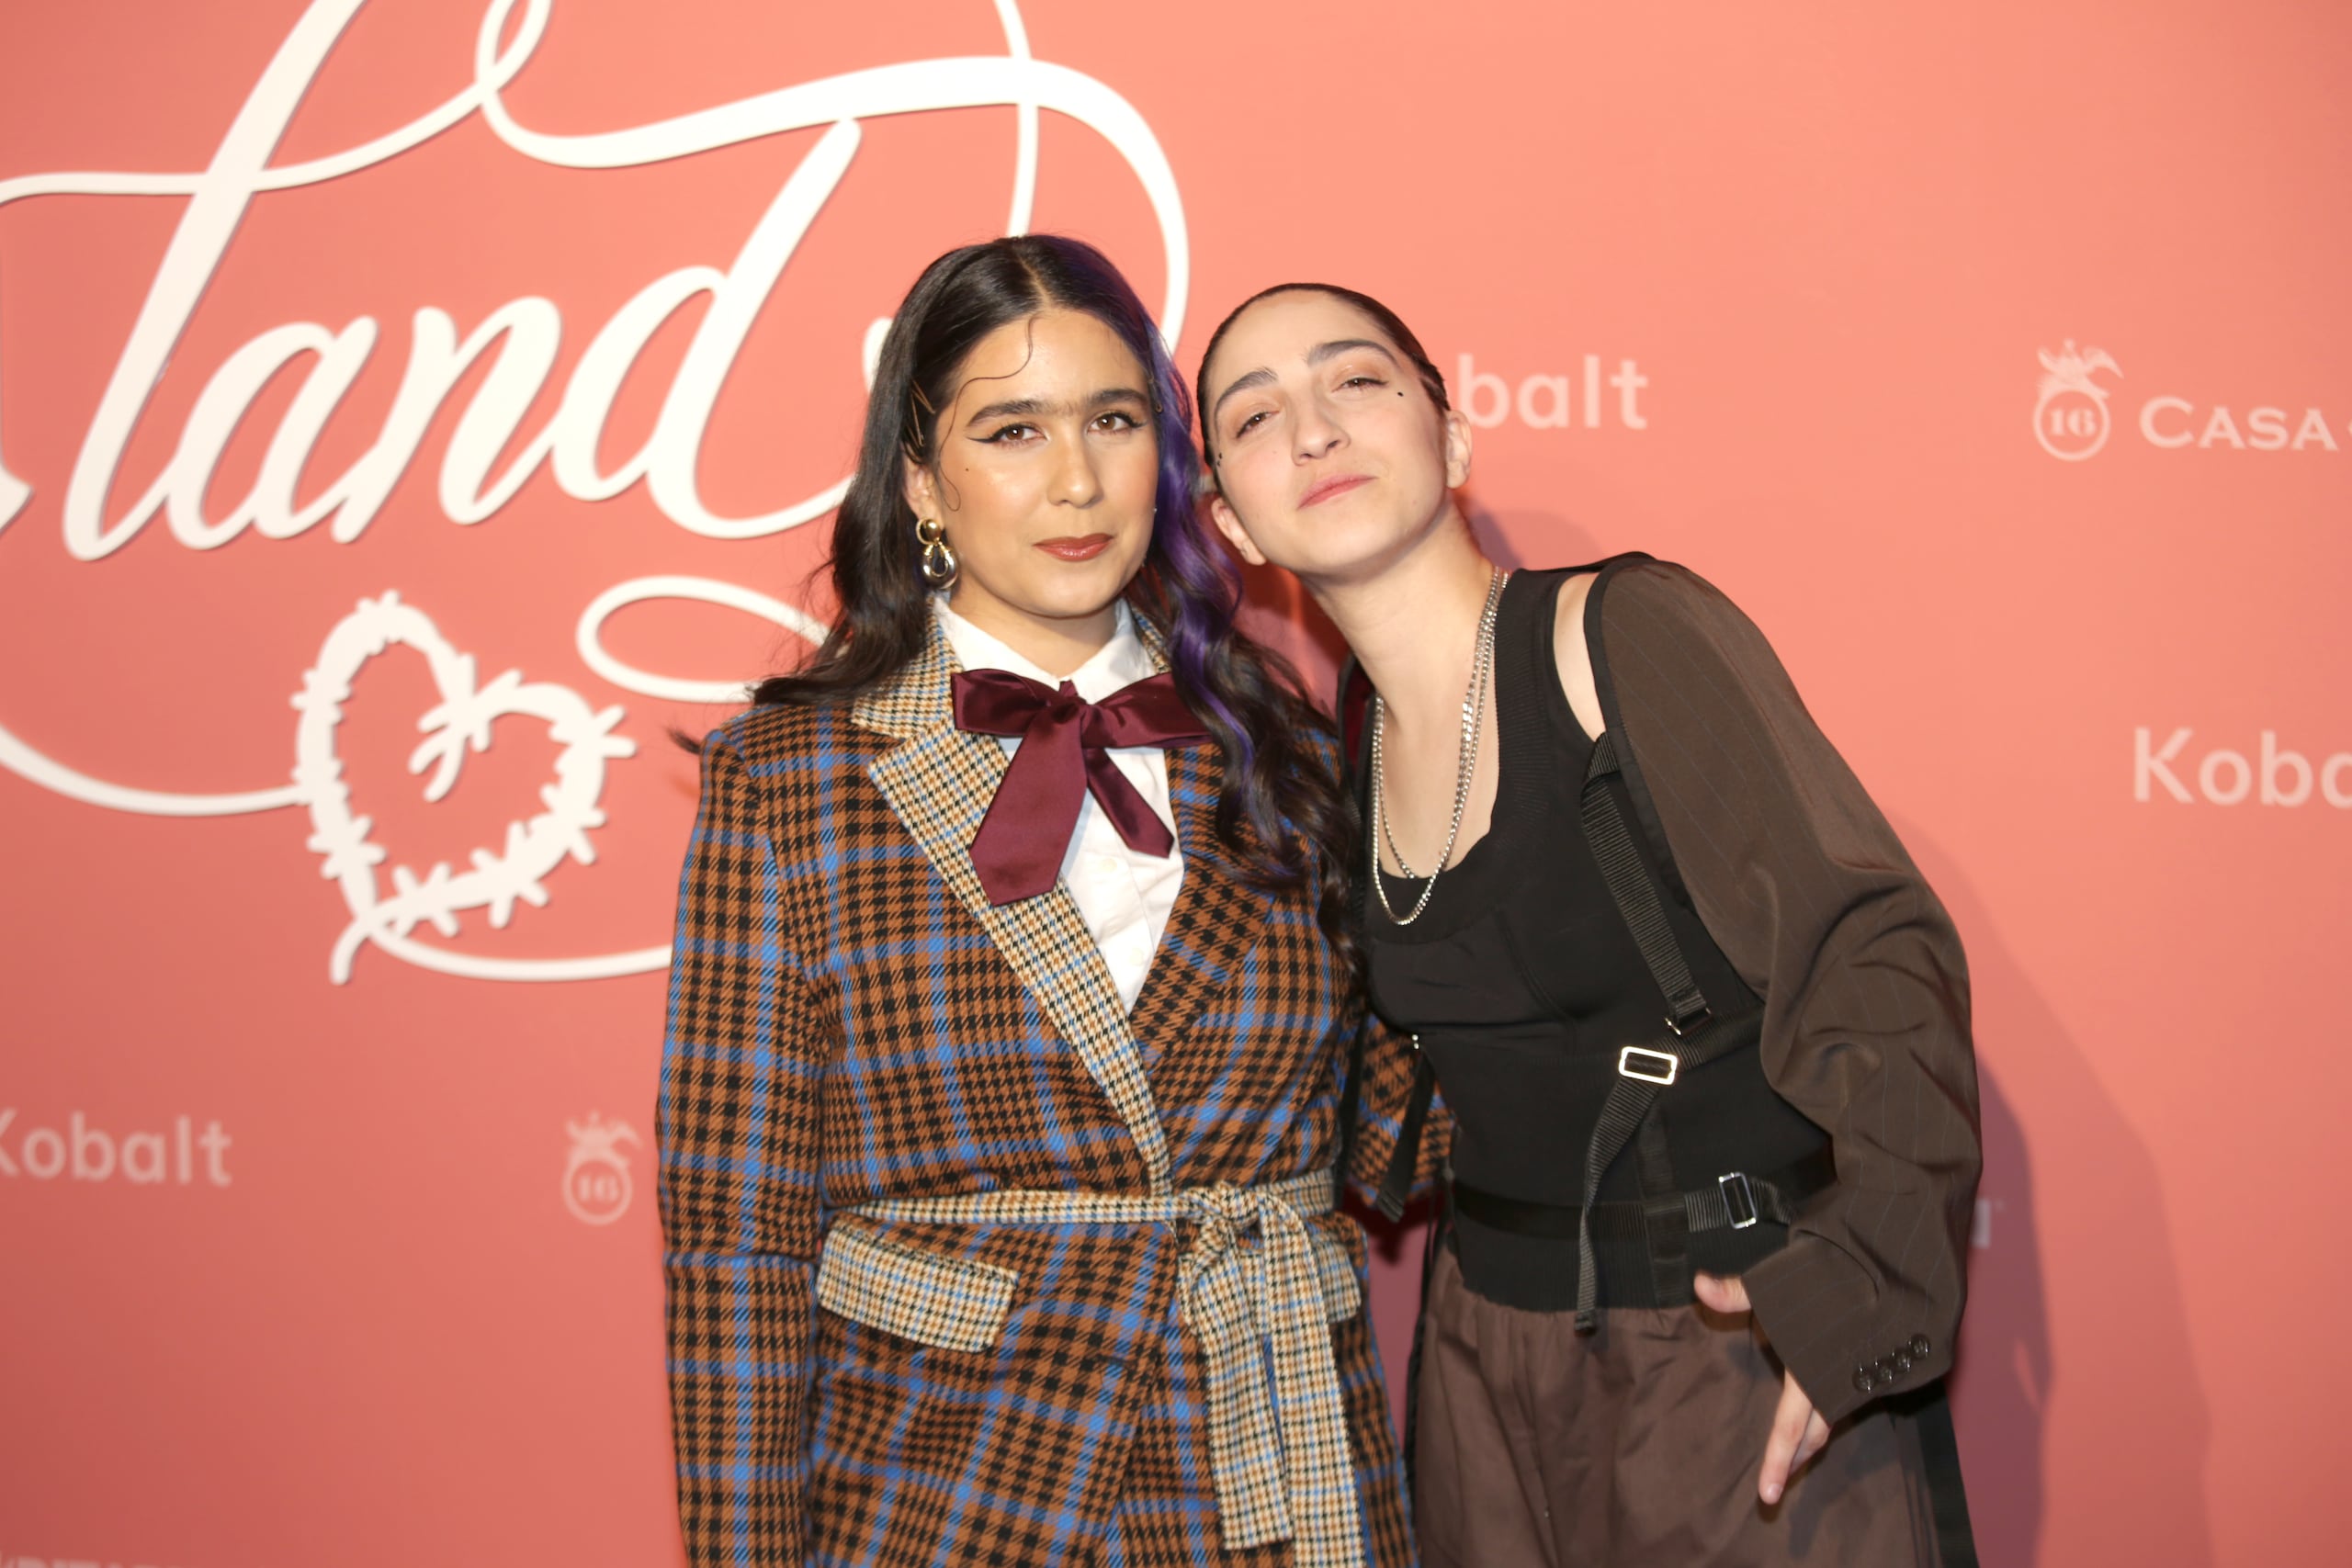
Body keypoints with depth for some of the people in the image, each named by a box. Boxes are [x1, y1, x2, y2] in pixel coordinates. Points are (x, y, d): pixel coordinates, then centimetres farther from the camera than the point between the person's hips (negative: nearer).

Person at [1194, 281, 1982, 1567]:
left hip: (1742, 1342, -5)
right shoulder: (1347, 740, 3)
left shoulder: (1626, 635, -15)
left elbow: (1872, 947, -19)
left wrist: (1863, 1273, -30)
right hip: (1491, 1358, 6)